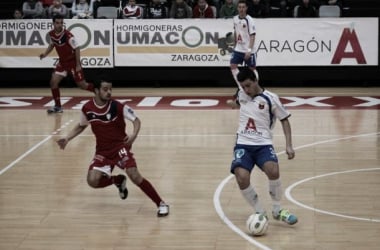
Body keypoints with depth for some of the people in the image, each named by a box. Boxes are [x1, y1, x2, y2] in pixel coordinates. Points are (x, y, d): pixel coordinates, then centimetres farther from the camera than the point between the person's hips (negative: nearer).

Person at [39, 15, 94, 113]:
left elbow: (77, 49, -19)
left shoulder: (67, 35, -25)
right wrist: (45, 54, -1)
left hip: (73, 61, -6)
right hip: (62, 62, 6)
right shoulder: (51, 34, -6)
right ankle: (58, 106, 5)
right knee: (53, 82, -5)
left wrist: (78, 65, -20)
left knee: (82, 85, -3)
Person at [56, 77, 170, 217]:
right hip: (102, 151, 4)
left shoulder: (117, 107, -16)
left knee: (134, 175, -24)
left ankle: (161, 204, -12)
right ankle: (118, 181, 19)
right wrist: (67, 139, 2)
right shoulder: (87, 108, -6)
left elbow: (136, 120, -8)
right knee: (93, 181, -14)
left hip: (120, 147, -4)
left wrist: (134, 134, -28)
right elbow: (81, 126, 14)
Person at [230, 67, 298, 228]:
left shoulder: (270, 98, 0)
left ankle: (277, 211, -9)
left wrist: (289, 145, -1)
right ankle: (260, 213, -6)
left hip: (263, 144, -2)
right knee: (241, 178, -26)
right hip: (243, 144, 2)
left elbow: (284, 120, 7)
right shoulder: (241, 95, 11)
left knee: (273, 171, -32)